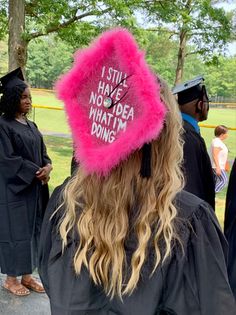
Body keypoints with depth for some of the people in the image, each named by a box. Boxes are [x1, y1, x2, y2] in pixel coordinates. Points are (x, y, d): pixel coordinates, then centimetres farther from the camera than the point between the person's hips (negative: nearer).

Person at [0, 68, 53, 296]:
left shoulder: (30, 125, 11)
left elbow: (42, 152, 12)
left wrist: (47, 166, -10)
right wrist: (35, 172, -16)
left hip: (34, 189, 7)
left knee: (32, 230, 11)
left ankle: (26, 276, 25)